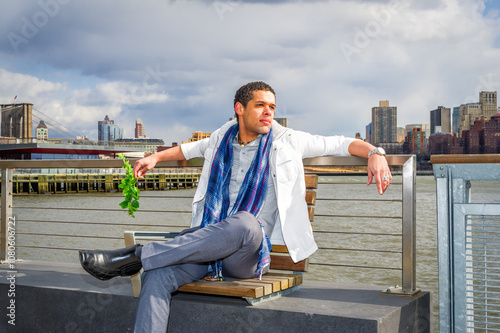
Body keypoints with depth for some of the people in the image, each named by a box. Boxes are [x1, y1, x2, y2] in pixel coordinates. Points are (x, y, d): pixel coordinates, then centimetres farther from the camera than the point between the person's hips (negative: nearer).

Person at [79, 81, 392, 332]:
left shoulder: (287, 142, 6)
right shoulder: (222, 140, 15)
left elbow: (341, 143, 8)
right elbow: (191, 149, 38)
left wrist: (375, 153, -9)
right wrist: (156, 157, 28)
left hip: (247, 254, -3)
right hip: (206, 242, 3)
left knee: (245, 222, -40)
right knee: (157, 274, -28)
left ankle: (136, 255, -32)